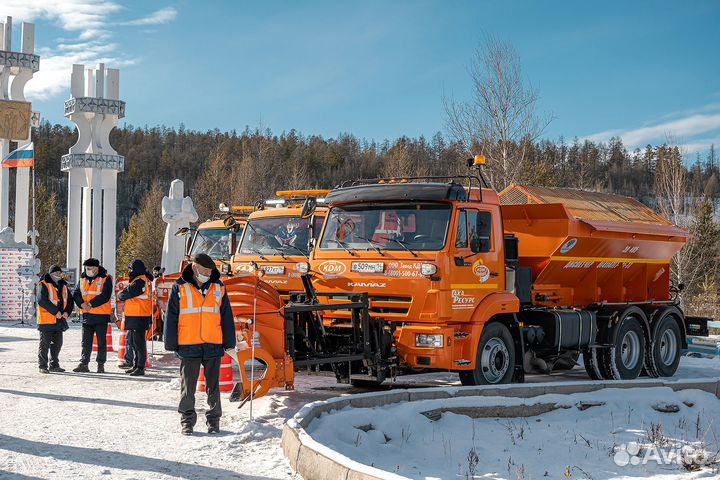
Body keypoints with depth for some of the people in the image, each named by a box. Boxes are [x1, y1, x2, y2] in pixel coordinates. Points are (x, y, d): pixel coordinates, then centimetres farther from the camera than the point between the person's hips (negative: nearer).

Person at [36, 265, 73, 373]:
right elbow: (42, 300, -19)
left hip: (60, 320, 7)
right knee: (45, 344, -1)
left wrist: (67, 312, -6)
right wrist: (55, 312, -21)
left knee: (57, 344, 12)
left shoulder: (63, 286, 15)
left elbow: (70, 301, 13)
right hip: (46, 320, -7)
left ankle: (54, 365, 22)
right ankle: (43, 366, 4)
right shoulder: (44, 285, -7)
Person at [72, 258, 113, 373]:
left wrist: (91, 304, -19)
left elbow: (105, 296, -16)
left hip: (101, 315, -5)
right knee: (86, 341, 5)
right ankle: (84, 364, 8)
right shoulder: (83, 279, 11)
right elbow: (76, 294, 7)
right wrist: (82, 304, -13)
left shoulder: (106, 279, -6)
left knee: (101, 341, 4)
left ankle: (101, 364, 12)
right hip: (87, 315, 5)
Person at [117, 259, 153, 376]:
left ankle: (140, 368, -3)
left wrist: (120, 295, 4)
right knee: (134, 342, 17)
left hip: (138, 318, -10)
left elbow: (126, 294, -15)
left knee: (139, 343, -6)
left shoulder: (139, 282, -17)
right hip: (135, 318, 10)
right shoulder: (145, 281, 16)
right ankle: (136, 365, 25)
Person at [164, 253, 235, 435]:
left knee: (213, 386, 9)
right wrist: (171, 344, -2)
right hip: (188, 345, -2)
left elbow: (226, 317, 10)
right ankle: (187, 420, 17)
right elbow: (171, 317, 2)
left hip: (213, 345, 2)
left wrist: (229, 342, 6)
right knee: (188, 386, 6)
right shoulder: (180, 288, 0)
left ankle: (214, 419, 19)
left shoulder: (218, 288, 6)